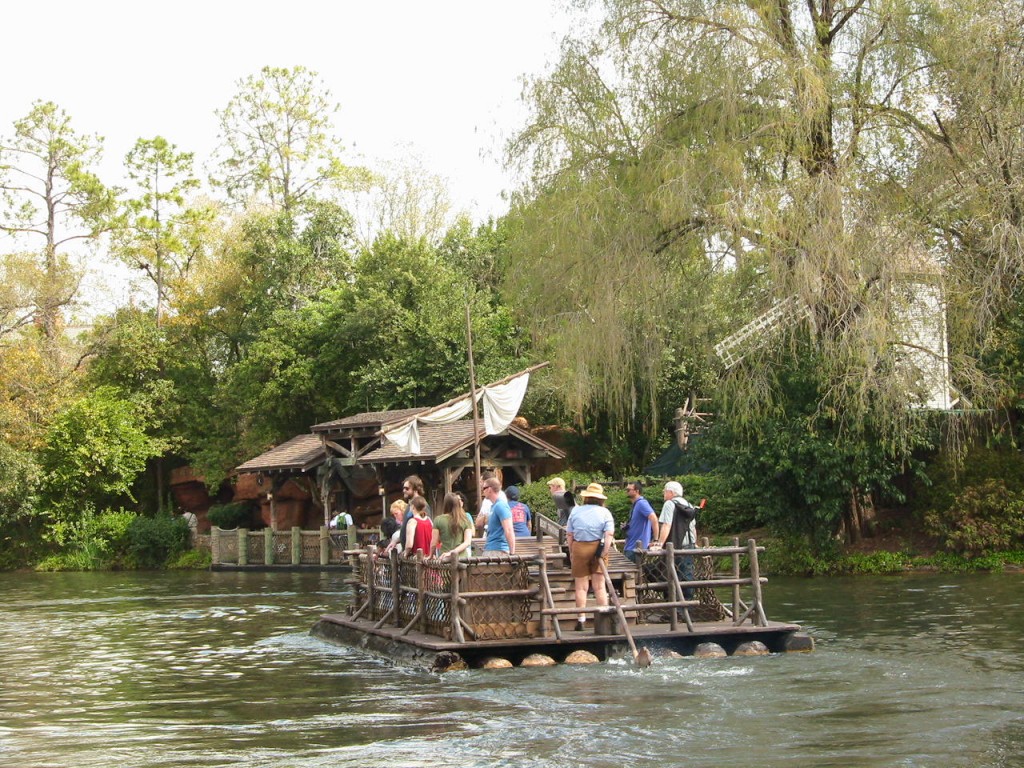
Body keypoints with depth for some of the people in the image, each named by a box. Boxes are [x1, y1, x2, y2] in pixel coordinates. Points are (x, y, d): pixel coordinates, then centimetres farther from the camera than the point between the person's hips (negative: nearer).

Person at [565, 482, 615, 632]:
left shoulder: (575, 511, 3)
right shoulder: (605, 513, 0)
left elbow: (569, 533, 4)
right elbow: (609, 534, -12)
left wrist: (571, 552, 11)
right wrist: (605, 551, -10)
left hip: (579, 548, 0)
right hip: (597, 548, 0)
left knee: (581, 587, 7)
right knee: (599, 586, 6)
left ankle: (581, 620, 6)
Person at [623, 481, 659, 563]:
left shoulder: (641, 503, -16)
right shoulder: (635, 504, 16)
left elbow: (654, 519, -28)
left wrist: (656, 540, -29)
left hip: (638, 548, -10)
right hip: (630, 547, 10)